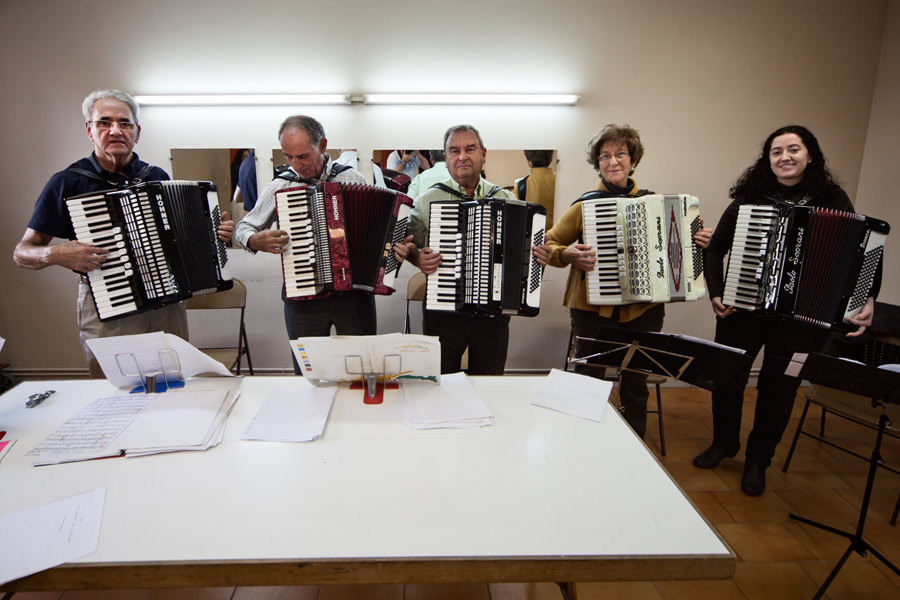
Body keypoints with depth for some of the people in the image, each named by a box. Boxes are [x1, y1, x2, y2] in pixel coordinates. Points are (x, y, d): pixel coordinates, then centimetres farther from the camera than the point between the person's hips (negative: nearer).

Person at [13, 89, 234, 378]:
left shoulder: (157, 177, 6)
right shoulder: (67, 182, -3)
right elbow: (22, 252, 1)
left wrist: (215, 232, 1)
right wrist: (54, 254, -20)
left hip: (168, 305, 3)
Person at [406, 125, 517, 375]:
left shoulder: (506, 200, 6)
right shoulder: (427, 200, 1)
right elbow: (407, 246, 5)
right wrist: (418, 258, -14)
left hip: (492, 314, 2)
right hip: (442, 314, -1)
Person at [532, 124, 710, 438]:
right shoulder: (585, 205, -3)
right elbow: (548, 245, -1)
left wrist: (696, 242, 0)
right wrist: (568, 254, -20)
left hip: (643, 309, 3)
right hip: (593, 309, -2)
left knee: (636, 385, 12)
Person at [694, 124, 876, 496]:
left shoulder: (833, 200, 1)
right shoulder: (748, 199, 1)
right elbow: (715, 250, 4)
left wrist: (866, 299, -16)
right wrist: (715, 292, -8)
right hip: (741, 309, 1)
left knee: (778, 389, 9)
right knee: (727, 377, 7)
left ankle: (757, 461, 30)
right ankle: (724, 443, 33)